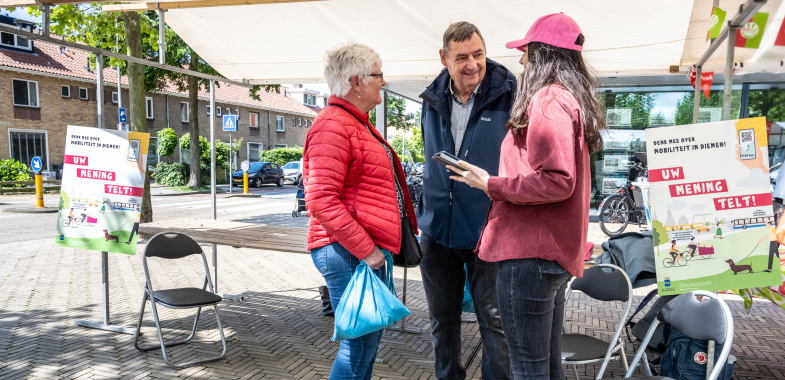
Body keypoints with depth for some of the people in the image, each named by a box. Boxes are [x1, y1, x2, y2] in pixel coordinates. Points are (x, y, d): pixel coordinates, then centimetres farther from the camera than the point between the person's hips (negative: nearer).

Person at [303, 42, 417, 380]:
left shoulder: (358, 124, 20)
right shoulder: (333, 126, -15)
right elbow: (321, 201, -23)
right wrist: (364, 250, -21)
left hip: (367, 250, 11)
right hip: (348, 252, -11)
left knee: (368, 338, 18)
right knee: (360, 345, -4)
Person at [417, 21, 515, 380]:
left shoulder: (509, 95, -10)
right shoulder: (432, 99, 5)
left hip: (488, 230, -4)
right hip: (437, 229, 5)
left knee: (494, 320, 6)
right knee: (442, 320, 17)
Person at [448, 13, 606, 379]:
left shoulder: (548, 100, -12)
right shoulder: (573, 101, 18)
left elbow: (557, 181, -22)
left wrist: (491, 184, -13)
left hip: (530, 252, -10)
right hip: (556, 252, 10)